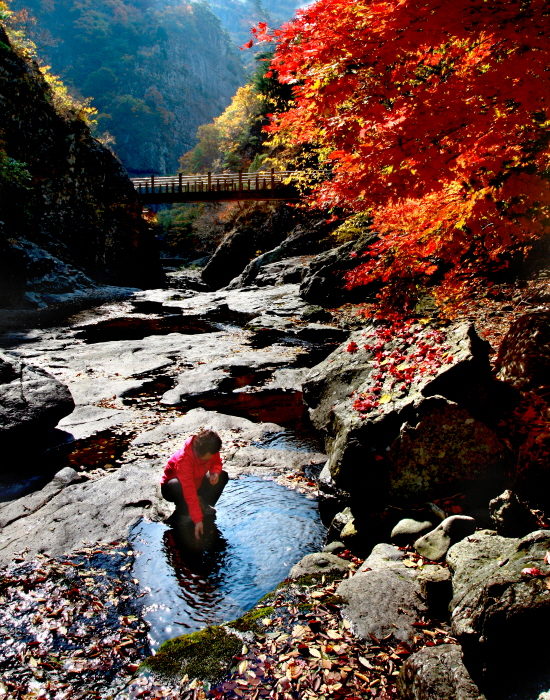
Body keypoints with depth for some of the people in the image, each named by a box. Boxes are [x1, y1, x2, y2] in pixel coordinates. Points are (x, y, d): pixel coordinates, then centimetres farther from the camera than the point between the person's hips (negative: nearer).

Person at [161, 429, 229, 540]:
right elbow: (189, 492, -41)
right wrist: (198, 520, -42)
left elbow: (216, 462, 2)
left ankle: (203, 504, 0)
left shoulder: (211, 451, -21)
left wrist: (215, 472, -23)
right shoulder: (184, 459, -38)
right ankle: (182, 512, -11)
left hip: (197, 482, 6)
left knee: (223, 476, -11)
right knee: (178, 486, -40)